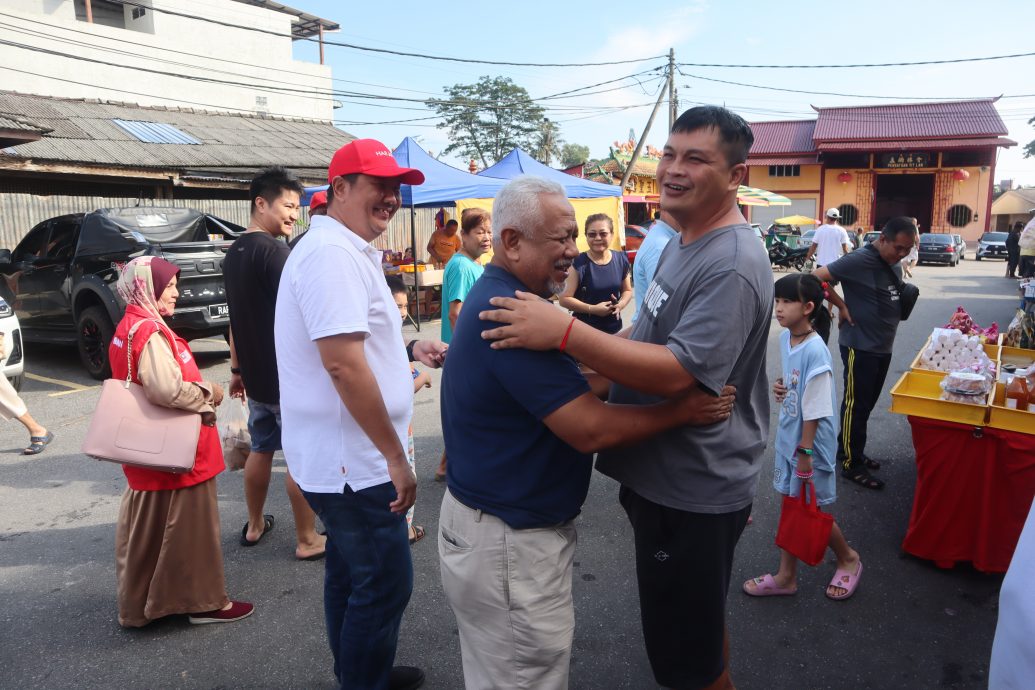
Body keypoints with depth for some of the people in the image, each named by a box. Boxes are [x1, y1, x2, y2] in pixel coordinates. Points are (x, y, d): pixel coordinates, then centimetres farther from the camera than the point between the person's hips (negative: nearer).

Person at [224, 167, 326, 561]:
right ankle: (307, 541, 11)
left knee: (261, 448, 19)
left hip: (255, 374, 9)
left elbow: (237, 317, 16)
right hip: (288, 375, -9)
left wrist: (237, 370, 22)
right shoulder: (275, 251, -18)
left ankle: (254, 526, 32)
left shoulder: (233, 253, 11)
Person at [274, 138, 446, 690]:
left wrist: (410, 349, 9)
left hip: (341, 455, 11)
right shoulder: (332, 253, -20)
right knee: (385, 584, 3)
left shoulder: (349, 251, 15)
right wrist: (395, 456, -22)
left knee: (351, 572, 22)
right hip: (354, 459, -11)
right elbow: (341, 361, -27)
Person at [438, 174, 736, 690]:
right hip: (509, 545, -10)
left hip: (493, 524, 10)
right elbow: (589, 429, -27)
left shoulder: (495, 299, 6)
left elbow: (569, 392, 11)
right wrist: (682, 410, -16)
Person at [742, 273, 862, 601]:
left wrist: (805, 450, -18)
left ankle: (848, 559, 36)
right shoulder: (785, 338, -1)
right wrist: (780, 387, -5)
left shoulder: (815, 350, -25)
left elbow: (814, 408, -22)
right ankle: (786, 576, 28)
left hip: (811, 440, -8)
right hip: (788, 436, 8)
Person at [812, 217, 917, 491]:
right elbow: (817, 277, -19)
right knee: (856, 405, 1)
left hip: (883, 347, 9)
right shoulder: (860, 260, -17)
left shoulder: (895, 265, 9)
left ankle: (851, 451, 32)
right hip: (860, 346, -8)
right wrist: (842, 306, -16)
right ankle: (851, 465, 11)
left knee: (867, 403, 17)